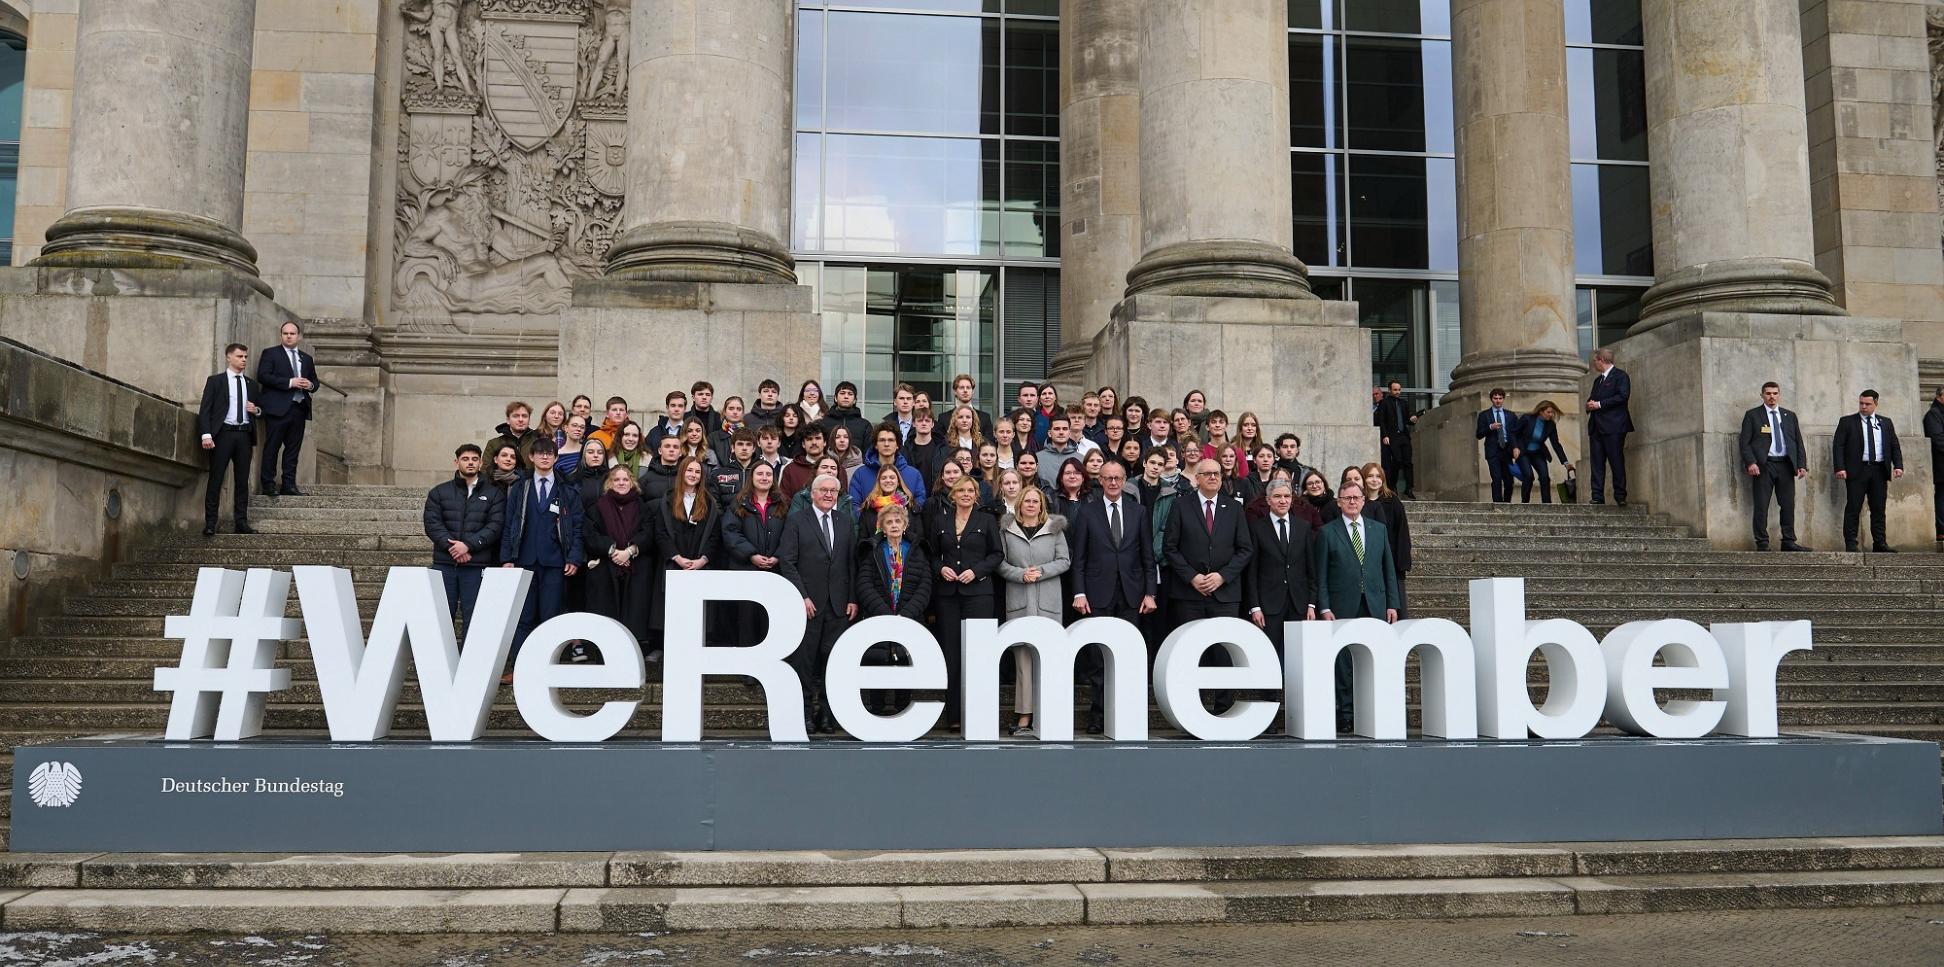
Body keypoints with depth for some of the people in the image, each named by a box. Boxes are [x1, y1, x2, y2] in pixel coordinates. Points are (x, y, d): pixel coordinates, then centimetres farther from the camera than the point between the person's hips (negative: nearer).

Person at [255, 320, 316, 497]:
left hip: (299, 408, 5)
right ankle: (268, 485, -1)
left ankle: (289, 485, 10)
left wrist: (311, 385, -2)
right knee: (272, 447, -4)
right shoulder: (270, 354, 3)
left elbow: (315, 381, 23)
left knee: (293, 448, 6)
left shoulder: (306, 358, 19)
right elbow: (263, 376, -10)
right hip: (278, 408, -5)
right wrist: (290, 382, -17)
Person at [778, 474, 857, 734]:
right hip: (808, 603, -3)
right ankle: (804, 712, 7)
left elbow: (852, 564, 12)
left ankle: (827, 713, 7)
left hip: (838, 605, 3)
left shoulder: (845, 524, 14)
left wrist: (853, 599, 3)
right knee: (804, 659, -1)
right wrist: (802, 597, -10)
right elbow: (787, 562, -3)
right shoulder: (796, 522, 3)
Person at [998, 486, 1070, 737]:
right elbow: (1001, 563, 6)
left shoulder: (1055, 529, 8)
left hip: (1048, 601, 0)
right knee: (1023, 655, -2)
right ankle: (1024, 716, -1)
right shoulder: (1007, 530, 8)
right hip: (1018, 601, 0)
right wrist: (1021, 574, -10)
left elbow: (1065, 561, 5)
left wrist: (1041, 571, -8)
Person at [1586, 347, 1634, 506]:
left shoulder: (1620, 375, -1)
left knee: (1616, 462, -5)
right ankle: (1597, 497, -1)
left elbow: (1622, 396, -13)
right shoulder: (1597, 380, 25)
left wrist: (1599, 404, -14)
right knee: (1597, 463, 1)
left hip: (1613, 427, -7)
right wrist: (1590, 405, 2)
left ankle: (1620, 497, 0)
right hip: (1596, 426, 8)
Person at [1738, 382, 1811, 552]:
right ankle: (1762, 543, 0)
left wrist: (1802, 465, 3)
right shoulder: (1752, 415, 4)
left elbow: (1798, 442, 14)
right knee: (1761, 506, -4)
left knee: (1788, 505, 5)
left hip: (1785, 465, 4)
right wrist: (1750, 463, -15)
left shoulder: (1790, 415, 15)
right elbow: (1745, 442, -2)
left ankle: (1788, 541, 12)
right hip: (1763, 466, -4)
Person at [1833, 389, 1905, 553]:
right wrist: (1840, 468, -13)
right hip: (1857, 470, -3)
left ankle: (1880, 543, 11)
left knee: (1878, 509, 6)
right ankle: (1850, 544, -1)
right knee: (1853, 508, -4)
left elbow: (1895, 446, 13)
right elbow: (1838, 446, -2)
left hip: (1879, 471, 3)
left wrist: (1898, 465, -2)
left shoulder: (1886, 422, 14)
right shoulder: (1847, 422, 3)